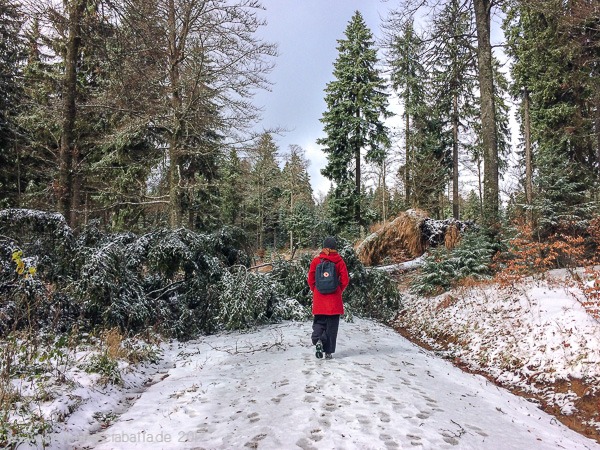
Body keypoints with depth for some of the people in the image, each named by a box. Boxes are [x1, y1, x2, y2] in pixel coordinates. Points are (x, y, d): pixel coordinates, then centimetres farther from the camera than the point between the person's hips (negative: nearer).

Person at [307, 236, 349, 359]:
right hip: (334, 299, 0)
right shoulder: (339, 261, -4)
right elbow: (345, 281, -4)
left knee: (319, 321, 13)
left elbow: (310, 280, -1)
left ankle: (318, 340, -14)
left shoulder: (316, 261, -3)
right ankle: (328, 352, 9)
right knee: (332, 325, 8)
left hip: (319, 298, 0)